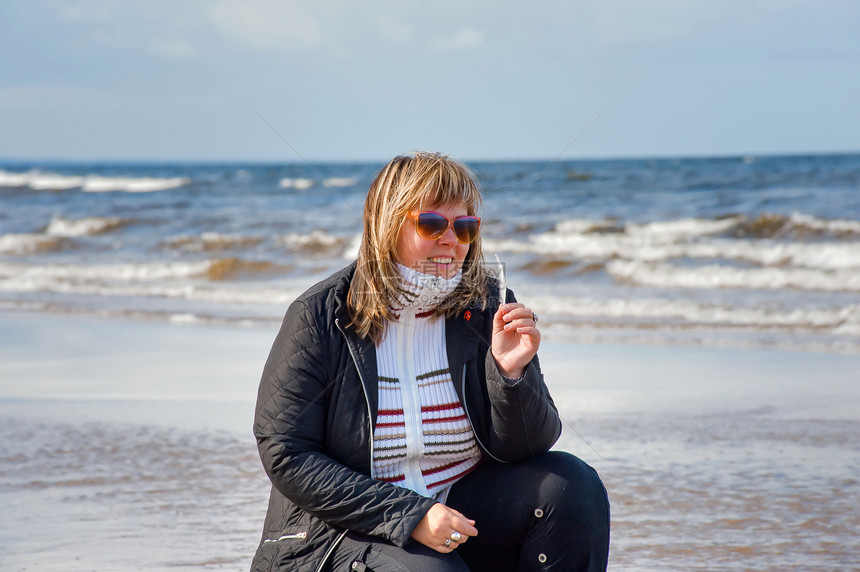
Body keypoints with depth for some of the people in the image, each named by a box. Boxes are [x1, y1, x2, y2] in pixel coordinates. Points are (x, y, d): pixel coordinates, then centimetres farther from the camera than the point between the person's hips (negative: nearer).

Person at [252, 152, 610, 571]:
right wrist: (408, 514, -20)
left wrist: (512, 373, -22)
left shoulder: (487, 306, 1)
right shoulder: (319, 317, -8)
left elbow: (524, 449, 0)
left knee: (572, 486, -16)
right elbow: (285, 455, -13)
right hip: (343, 532, -5)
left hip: (461, 514, 5)